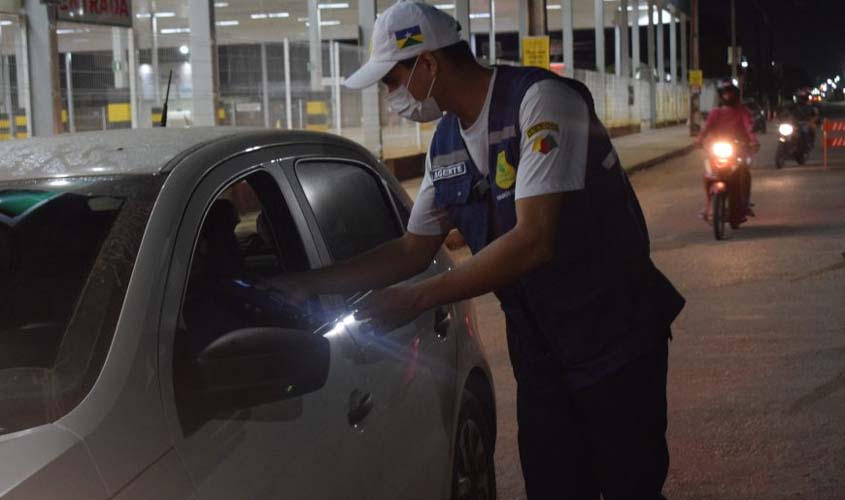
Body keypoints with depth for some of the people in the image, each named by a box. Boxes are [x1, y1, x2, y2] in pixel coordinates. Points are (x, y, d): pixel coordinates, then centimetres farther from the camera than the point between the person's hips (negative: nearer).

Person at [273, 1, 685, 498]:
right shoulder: (445, 144, 5)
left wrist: (415, 299, -21)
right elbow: (414, 250, 15)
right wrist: (312, 284, 7)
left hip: (615, 338, -6)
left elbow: (534, 241, -26)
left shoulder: (541, 101, -18)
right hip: (539, 345, 6)